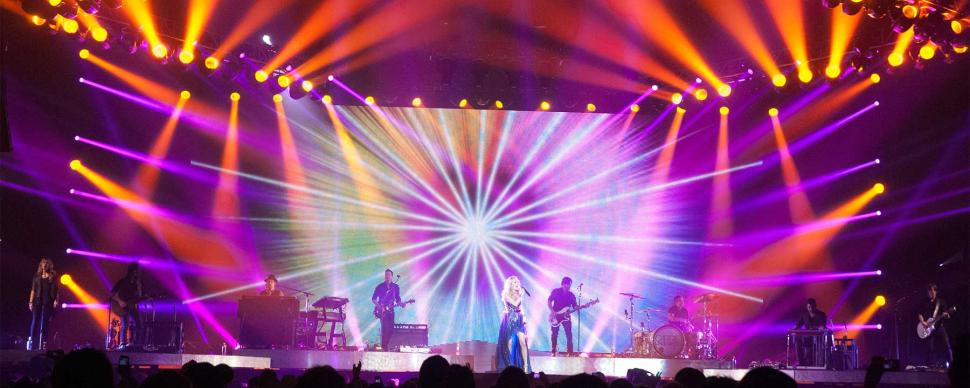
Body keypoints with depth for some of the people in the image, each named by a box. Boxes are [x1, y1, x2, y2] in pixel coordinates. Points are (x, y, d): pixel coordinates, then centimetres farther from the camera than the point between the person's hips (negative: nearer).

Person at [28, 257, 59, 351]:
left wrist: (56, 300, -8)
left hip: (48, 301, -1)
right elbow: (33, 289, 8)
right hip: (38, 301, 1)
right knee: (35, 321, -3)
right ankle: (32, 342, -2)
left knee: (45, 322, -1)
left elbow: (55, 290, 3)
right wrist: (30, 301, 1)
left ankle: (43, 343, 0)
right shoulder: (37, 276, 10)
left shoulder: (53, 276, 7)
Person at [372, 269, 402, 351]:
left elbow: (398, 299, 13)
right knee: (385, 328, -14)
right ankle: (383, 346, -10)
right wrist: (378, 305, -13)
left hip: (391, 310, 4)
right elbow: (373, 298, 2)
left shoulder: (396, 287, 9)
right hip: (382, 311, -4)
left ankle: (387, 345, 11)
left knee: (391, 329, 0)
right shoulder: (380, 287, 0)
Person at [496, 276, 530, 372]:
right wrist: (520, 295, -8)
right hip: (509, 320, -3)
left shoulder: (518, 295, 11)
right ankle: (510, 365, 3)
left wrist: (524, 318, 7)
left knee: (522, 342, -11)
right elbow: (515, 304, -17)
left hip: (519, 320, 3)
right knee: (510, 343, -6)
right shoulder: (506, 294, -4)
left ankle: (525, 365, -13)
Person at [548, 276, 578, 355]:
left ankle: (570, 351, -4)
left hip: (566, 316, 2)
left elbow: (575, 306, 8)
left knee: (569, 334, -8)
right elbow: (549, 301, -1)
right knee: (554, 334, 2)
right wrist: (552, 311, -13)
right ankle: (553, 351, 11)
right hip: (555, 316, -2)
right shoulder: (556, 291, -2)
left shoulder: (571, 295, 7)